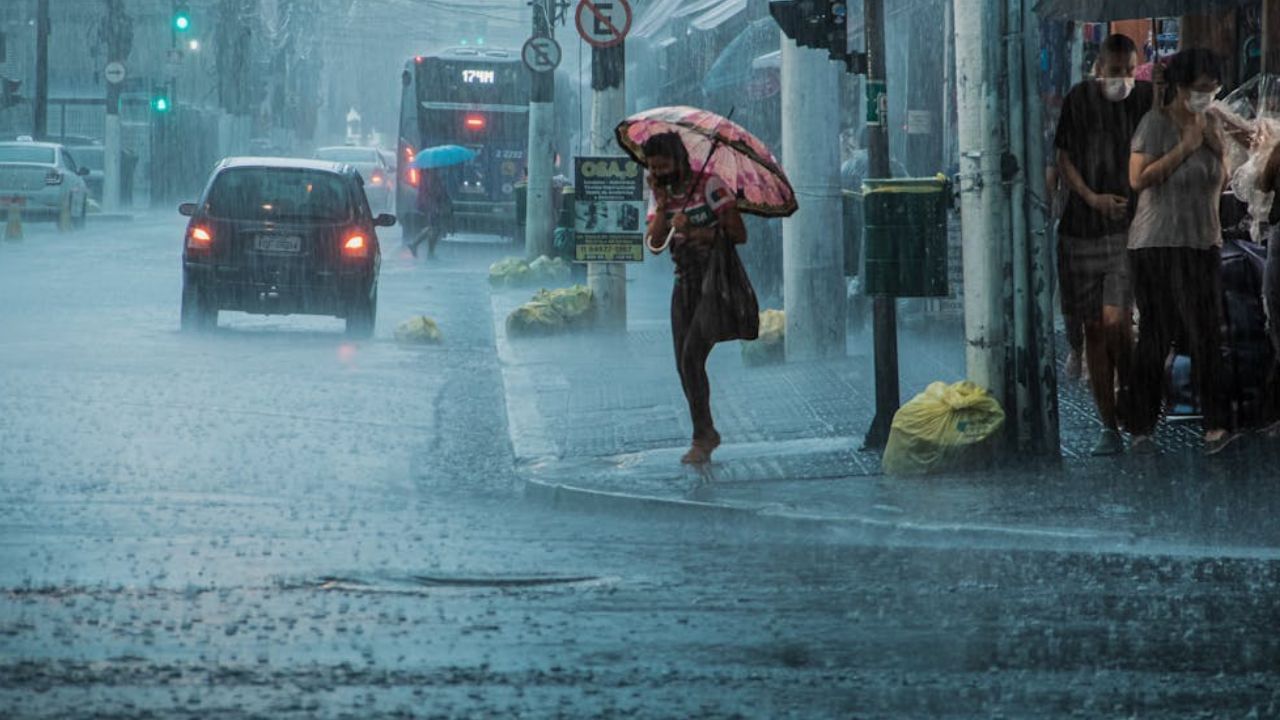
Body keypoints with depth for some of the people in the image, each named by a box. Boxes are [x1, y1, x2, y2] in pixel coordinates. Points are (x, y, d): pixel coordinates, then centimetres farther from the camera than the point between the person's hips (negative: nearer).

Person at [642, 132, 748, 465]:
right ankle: (708, 433, 19)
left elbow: (739, 235, -12)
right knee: (684, 363, 5)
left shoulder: (710, 186, -11)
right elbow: (654, 244, -5)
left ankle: (702, 439, -13)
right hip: (685, 284, 7)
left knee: (692, 355, -18)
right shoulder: (662, 196, 7)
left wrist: (705, 235, -20)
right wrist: (662, 205, -14)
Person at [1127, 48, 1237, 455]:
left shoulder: (1210, 124, 10)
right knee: (1156, 337, -2)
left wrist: (1218, 151, -1)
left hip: (1203, 245, 5)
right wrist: (1185, 147, -17)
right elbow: (1138, 179, -19)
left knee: (1206, 334, -1)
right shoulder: (1156, 123, -9)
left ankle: (1216, 425, -4)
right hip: (1158, 247, -5)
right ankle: (1142, 429, 5)